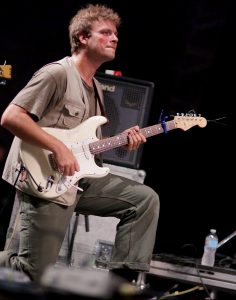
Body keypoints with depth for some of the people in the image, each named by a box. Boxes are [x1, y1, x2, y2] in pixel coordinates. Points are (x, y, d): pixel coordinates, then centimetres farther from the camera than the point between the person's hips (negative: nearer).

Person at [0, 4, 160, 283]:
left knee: (145, 199, -1)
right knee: (34, 274, -11)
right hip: (45, 182, -9)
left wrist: (120, 141, 6)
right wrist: (59, 147, -23)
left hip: (80, 178, 9)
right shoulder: (57, 74, -12)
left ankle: (124, 277, 1)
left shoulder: (95, 88, 18)